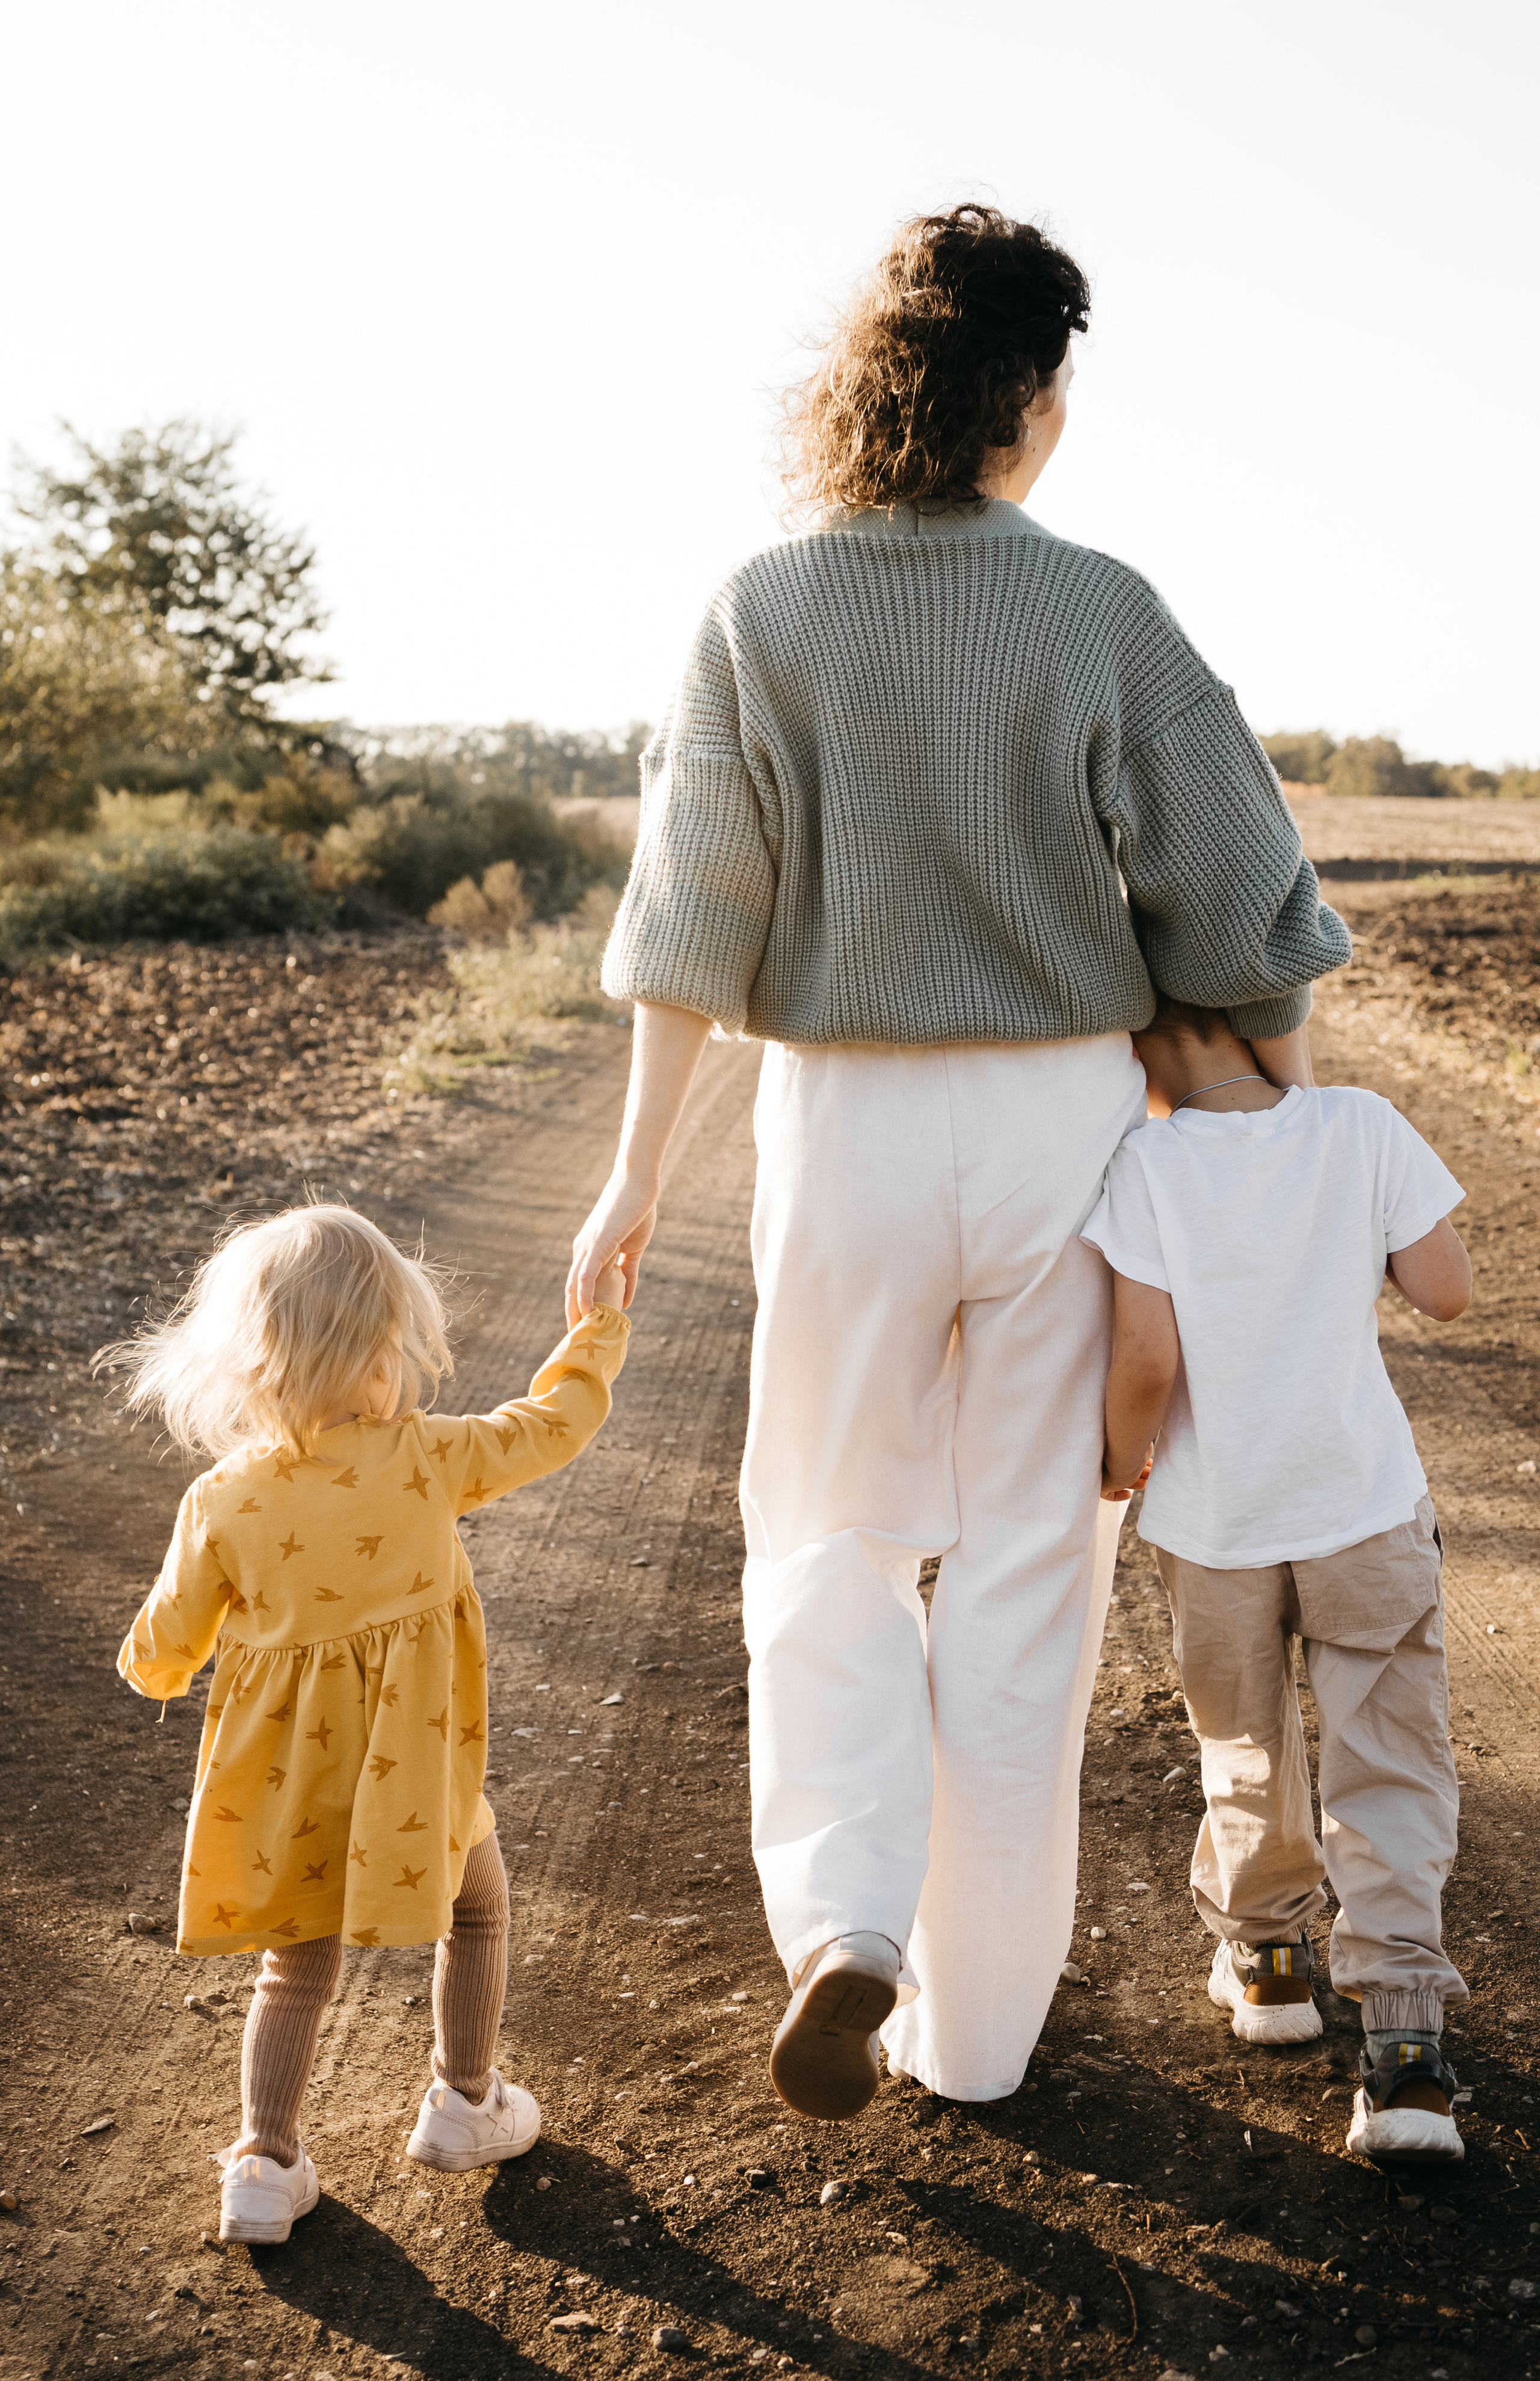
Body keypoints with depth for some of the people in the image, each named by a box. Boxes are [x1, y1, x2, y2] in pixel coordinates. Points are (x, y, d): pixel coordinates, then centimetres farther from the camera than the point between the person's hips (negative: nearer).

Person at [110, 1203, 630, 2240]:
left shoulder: (221, 1503, -13)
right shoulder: (427, 1459, -18)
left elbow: (165, 1647, -1)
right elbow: (555, 1422, -4)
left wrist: (149, 1667, 24)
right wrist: (601, 1326, 14)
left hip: (287, 1779, 2)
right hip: (411, 1766, -2)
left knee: (297, 1971, 22)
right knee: (478, 1903, 26)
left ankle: (266, 2161, 20)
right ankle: (464, 2104, 37)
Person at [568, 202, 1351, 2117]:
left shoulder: (764, 615, -6)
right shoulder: (1102, 614, -6)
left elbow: (695, 921, -5)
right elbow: (1235, 899, -5)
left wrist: (637, 1173, 2)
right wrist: (1301, 1134, 9)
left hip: (844, 1124, 0)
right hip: (1063, 1118, 0)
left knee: (825, 1541, 18)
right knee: (1026, 1572, 12)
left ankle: (843, 1925, -2)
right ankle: (976, 2013, 22)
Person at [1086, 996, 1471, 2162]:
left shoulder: (1146, 1165, -14)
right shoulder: (1362, 1127, -8)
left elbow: (1148, 1358, -18)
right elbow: (1448, 1290, -5)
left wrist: (1122, 1460, 0)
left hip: (1215, 1526, 0)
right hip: (1368, 1511, 1)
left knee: (1245, 1751, 21)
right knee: (1389, 1771, 7)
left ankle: (1263, 1949, 41)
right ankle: (1404, 2031, -3)